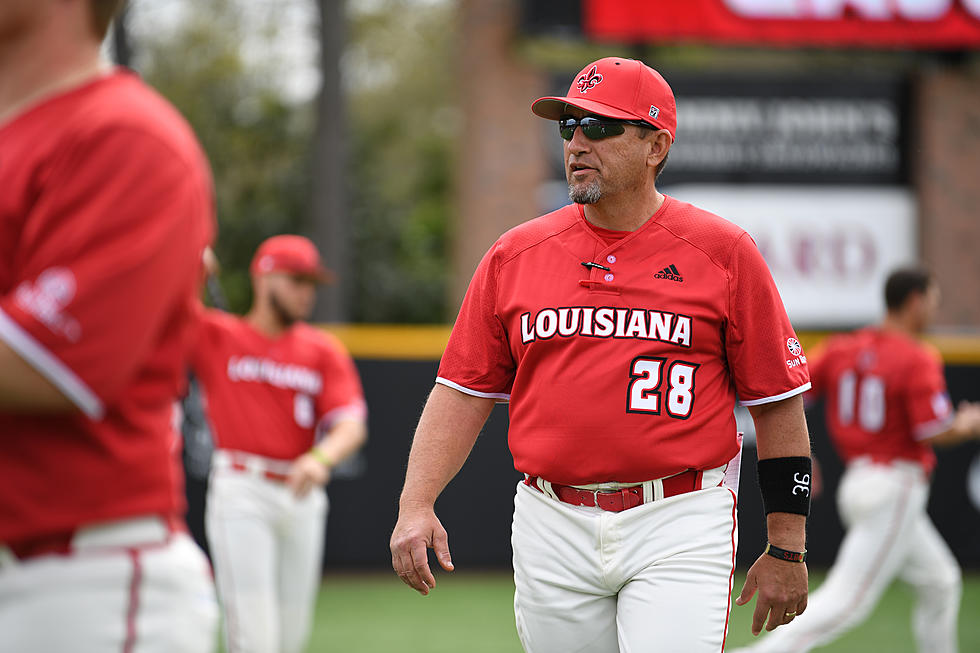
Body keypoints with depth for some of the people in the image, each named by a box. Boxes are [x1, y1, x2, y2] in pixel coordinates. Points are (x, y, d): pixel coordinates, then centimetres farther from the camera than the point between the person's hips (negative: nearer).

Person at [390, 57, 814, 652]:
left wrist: (787, 550, -1)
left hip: (678, 531, -3)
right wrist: (416, 504, -6)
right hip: (552, 530, 3)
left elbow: (778, 401, 1)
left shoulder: (722, 252, 0)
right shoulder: (515, 255, 9)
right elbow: (464, 390, 9)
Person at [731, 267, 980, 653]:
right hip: (895, 489, -9)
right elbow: (934, 432, -17)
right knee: (848, 598, -12)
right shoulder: (918, 361, -13)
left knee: (940, 581, 21)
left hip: (857, 481, 9)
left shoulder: (843, 349, 8)